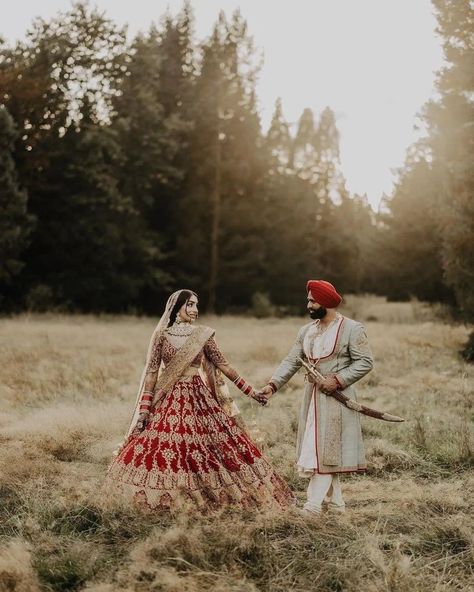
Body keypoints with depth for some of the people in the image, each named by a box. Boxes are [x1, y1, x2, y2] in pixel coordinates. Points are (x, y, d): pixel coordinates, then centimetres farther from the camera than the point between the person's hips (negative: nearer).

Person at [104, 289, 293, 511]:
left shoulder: (202, 335, 3)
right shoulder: (162, 335, -2)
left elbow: (223, 365, 7)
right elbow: (151, 372, -2)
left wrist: (250, 391, 6)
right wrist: (144, 410, -6)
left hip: (199, 399, 2)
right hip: (169, 400, -1)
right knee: (162, 448, -5)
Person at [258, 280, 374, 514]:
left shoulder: (351, 329, -8)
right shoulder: (306, 331, 11)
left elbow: (365, 362, -11)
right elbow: (292, 361, 6)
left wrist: (338, 380, -20)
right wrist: (273, 385, -7)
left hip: (335, 398, -7)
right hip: (312, 396, 7)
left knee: (325, 450, -8)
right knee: (321, 450, 10)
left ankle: (313, 505, -8)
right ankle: (336, 503, 19)